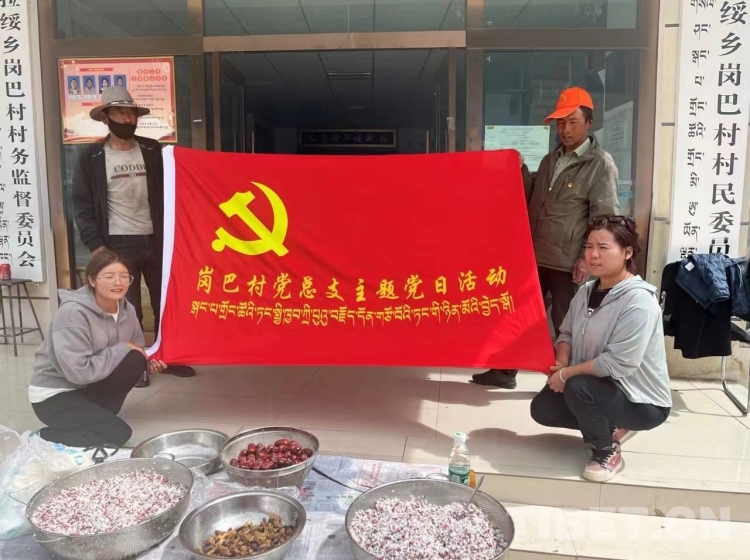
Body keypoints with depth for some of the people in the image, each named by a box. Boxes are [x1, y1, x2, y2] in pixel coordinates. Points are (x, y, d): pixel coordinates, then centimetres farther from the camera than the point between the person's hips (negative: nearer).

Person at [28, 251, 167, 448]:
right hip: (54, 395, -7)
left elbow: (137, 351, 7)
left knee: (135, 361, -17)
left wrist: (148, 361, -16)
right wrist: (121, 349, -22)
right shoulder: (73, 312, -26)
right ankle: (41, 438, 0)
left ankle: (97, 415, 2)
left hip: (88, 388, 7)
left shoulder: (126, 310, -5)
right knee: (118, 433, -19)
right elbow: (78, 371, -31)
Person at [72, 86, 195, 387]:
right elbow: (82, 205, -1)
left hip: (155, 240, 3)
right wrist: (95, 244, -10)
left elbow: (167, 193, 8)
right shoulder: (93, 157, 1)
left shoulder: (152, 151, 6)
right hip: (118, 243, -2)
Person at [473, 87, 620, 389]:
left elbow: (605, 217, -12)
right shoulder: (551, 159, 14)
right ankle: (505, 371, 26)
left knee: (566, 324, 6)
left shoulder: (601, 164, -8)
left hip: (567, 262, -7)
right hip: (535, 256, 7)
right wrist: (521, 171, 3)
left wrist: (586, 257, -17)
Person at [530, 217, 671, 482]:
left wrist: (566, 374, -22)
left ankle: (608, 452, -6)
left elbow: (619, 364, -31)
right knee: (542, 408, -1)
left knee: (578, 387, -33)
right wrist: (561, 363, -13)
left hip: (643, 402, -8)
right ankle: (611, 428, 15)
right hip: (599, 388, 8)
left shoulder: (638, 300, -25)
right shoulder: (586, 291, 0)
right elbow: (566, 333, 8)